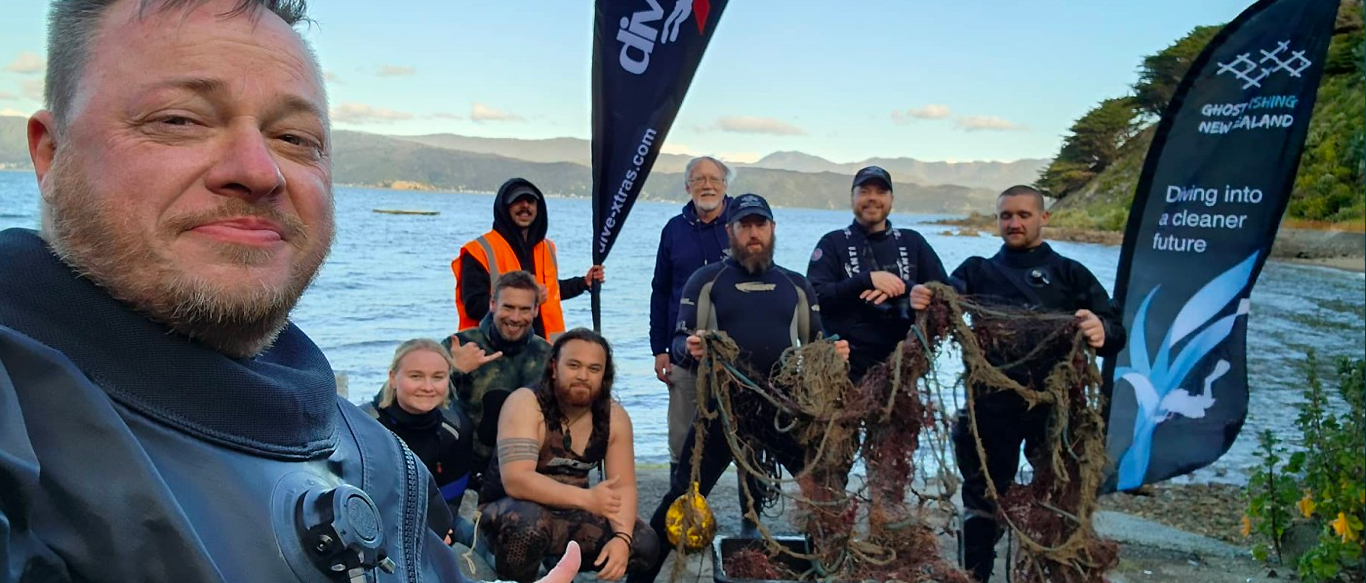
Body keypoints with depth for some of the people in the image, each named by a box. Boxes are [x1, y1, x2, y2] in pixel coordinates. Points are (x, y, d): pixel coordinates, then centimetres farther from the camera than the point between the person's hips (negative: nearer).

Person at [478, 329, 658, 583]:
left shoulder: (614, 416, -8)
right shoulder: (525, 404, -22)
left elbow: (624, 487, -9)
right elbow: (515, 480, -33)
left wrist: (622, 538, -28)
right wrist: (586, 498, -40)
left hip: (570, 514, 5)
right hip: (509, 510, -5)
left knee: (643, 544, -12)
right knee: (528, 523, -38)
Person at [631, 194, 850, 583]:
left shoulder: (797, 285, 13)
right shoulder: (706, 280, 4)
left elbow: (815, 346, 17)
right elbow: (680, 339, 0)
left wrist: (834, 351, -5)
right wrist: (689, 347, -23)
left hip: (787, 406, 3)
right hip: (725, 405, -2)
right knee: (684, 494, 0)